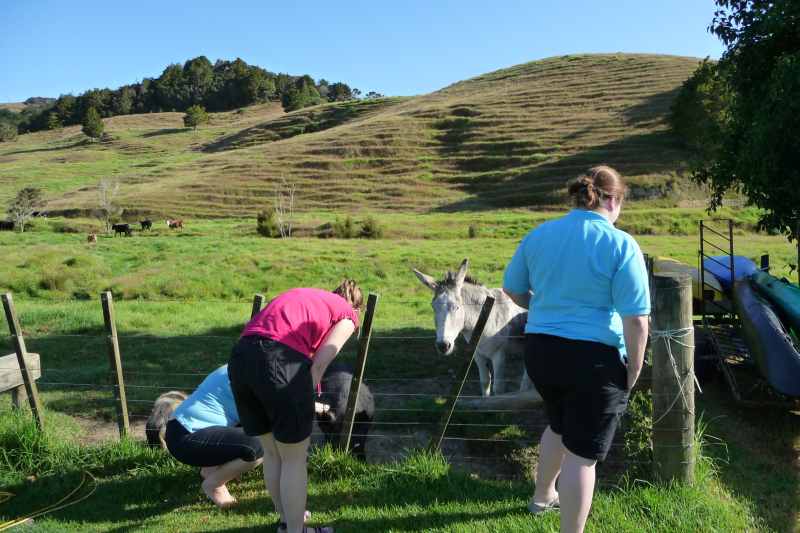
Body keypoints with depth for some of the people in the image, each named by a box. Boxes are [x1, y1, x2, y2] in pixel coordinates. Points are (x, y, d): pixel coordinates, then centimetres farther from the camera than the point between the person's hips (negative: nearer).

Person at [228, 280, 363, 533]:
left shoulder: (303, 296, 34)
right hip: (280, 359, -7)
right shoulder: (347, 315, 16)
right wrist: (303, 399, 12)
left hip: (240, 355, 7)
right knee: (294, 459, 13)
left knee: (272, 453, 23)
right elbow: (319, 364, 3)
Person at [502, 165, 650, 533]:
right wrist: (633, 374, -4)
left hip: (540, 349, 6)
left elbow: (512, 289, 14)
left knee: (560, 425, 29)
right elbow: (636, 322, -15)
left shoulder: (538, 235, 3)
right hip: (594, 358, -6)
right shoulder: (620, 245, -13)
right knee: (582, 453, 5)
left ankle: (543, 496, 48)